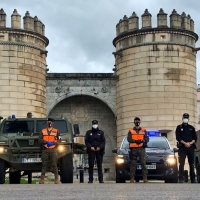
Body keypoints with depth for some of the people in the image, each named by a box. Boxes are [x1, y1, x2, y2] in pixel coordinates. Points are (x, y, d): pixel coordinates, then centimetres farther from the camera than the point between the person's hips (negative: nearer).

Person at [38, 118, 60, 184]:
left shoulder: (56, 131, 12)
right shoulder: (43, 131, 14)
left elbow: (58, 140, 5)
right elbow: (40, 140, 5)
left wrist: (53, 143, -12)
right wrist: (46, 142, -10)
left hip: (53, 150, -1)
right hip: (45, 150, 1)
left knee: (54, 165, -5)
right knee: (44, 165, -1)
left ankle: (56, 179, -2)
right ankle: (42, 179, 0)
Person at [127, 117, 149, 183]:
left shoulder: (143, 130, 16)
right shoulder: (130, 130, 14)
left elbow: (147, 139, 6)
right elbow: (129, 139, 1)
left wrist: (142, 141, -15)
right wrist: (135, 141, -16)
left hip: (141, 148, 0)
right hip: (133, 149, 0)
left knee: (143, 163, -7)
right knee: (133, 164, -3)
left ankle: (145, 178, -7)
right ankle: (132, 178, -2)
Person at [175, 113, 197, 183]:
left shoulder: (191, 128, 16)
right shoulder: (179, 127, 9)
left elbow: (195, 138, 11)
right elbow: (178, 138, -1)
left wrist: (190, 143, -8)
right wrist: (185, 143, -12)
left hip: (191, 147, 3)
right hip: (182, 147, -2)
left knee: (191, 164, 3)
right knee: (181, 163, -7)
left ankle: (193, 179, 7)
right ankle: (181, 179, -7)